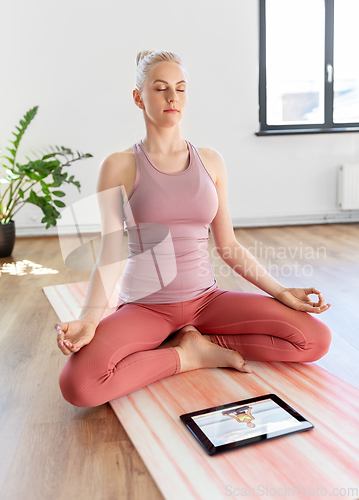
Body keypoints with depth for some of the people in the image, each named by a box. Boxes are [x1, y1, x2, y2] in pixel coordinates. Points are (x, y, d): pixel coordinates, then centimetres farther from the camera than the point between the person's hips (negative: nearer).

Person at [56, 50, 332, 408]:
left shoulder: (210, 161, 6)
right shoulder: (119, 166, -3)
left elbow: (229, 248, 8)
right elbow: (109, 255, -8)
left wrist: (281, 292, 0)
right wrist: (88, 319, -25)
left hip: (205, 298, 3)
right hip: (144, 305, -2)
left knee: (316, 339, -14)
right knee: (78, 383, -32)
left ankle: (194, 340, -2)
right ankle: (190, 355, -9)